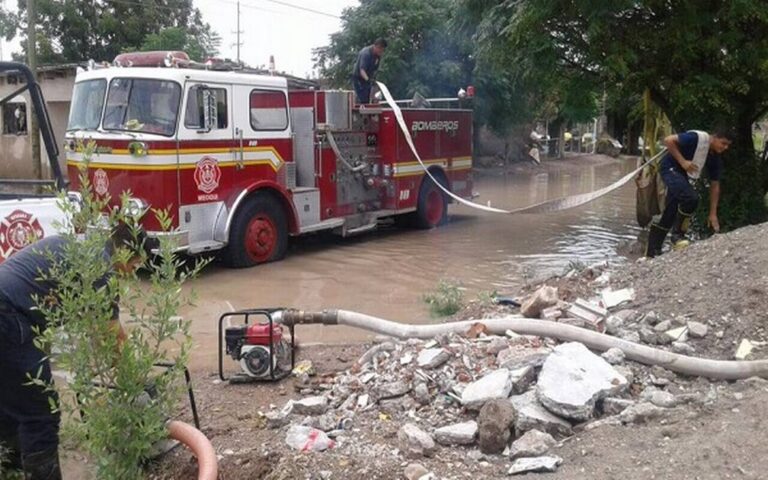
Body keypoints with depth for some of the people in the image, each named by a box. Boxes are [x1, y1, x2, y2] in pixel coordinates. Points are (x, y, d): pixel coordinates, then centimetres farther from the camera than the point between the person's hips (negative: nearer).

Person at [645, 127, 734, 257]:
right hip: (670, 168, -8)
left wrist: (713, 214, 2)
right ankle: (678, 234, -11)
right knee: (691, 197, -29)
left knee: (670, 215, 7)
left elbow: (715, 186, 5)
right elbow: (669, 140, -22)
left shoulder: (716, 159, 1)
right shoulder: (697, 138, -20)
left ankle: (652, 252, 15)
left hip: (683, 175, 8)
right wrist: (682, 161, -26)